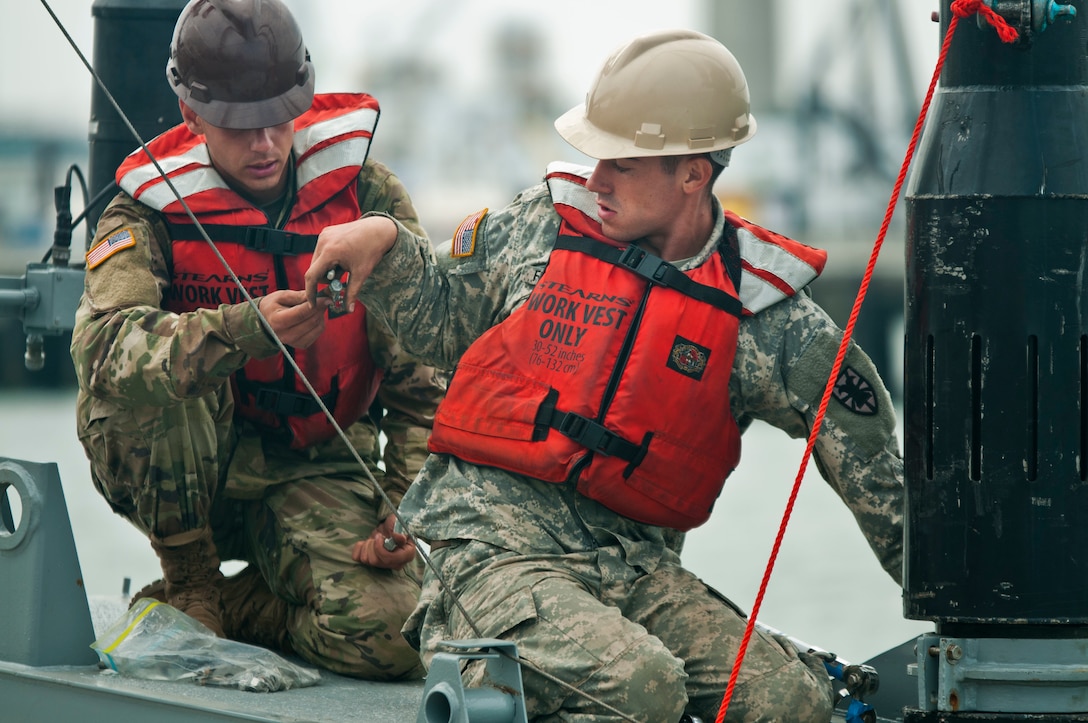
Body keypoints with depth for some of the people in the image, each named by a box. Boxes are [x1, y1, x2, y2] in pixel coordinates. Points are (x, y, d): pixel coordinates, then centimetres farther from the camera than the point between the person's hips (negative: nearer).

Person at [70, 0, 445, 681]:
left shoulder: (364, 192, -4)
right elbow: (101, 346, -31)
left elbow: (427, 376, -1)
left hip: (315, 472, 1)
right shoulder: (151, 209, -10)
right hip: (188, 472, -1)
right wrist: (246, 331, -45)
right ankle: (189, 579, -13)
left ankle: (228, 609, 4)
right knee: (147, 372, -35)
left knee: (388, 636, -27)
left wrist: (405, 510, -14)